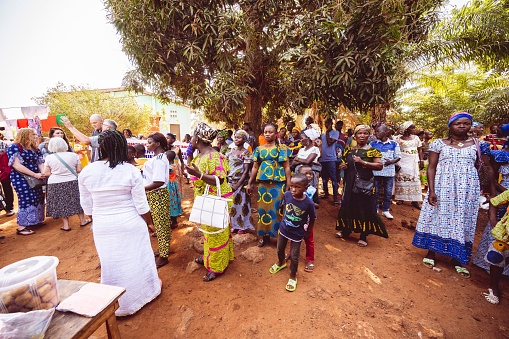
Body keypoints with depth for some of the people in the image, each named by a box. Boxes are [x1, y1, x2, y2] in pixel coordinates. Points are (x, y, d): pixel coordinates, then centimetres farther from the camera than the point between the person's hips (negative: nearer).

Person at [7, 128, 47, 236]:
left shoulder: (35, 149, 12)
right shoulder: (14, 147, -9)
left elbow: (40, 163, 8)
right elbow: (17, 165, -18)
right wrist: (34, 174, -23)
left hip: (34, 178, 7)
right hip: (20, 178, -7)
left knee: (38, 198, 7)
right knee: (26, 200, -10)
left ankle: (35, 221, 23)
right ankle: (21, 227, -1)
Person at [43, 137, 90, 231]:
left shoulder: (49, 158, -5)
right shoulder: (73, 155, -4)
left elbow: (46, 173, -4)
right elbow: (79, 170, -2)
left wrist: (56, 172, 15)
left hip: (55, 184, 0)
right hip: (72, 182, 1)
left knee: (61, 204, 9)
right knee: (77, 200, 13)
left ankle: (66, 225, 15)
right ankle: (82, 220, 22)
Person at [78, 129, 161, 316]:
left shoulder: (86, 172, -9)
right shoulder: (131, 171, -16)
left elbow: (87, 206, 1)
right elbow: (142, 205, -11)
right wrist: (148, 222, 6)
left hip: (103, 226, 2)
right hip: (131, 223, -2)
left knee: (112, 262, 18)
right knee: (136, 257, 18)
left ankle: (119, 304, 39)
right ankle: (147, 289, 42)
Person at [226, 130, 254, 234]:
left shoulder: (246, 153, -9)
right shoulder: (231, 151, 8)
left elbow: (246, 171, -13)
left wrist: (237, 185, -17)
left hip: (240, 183, -5)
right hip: (230, 182, 5)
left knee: (241, 204, 6)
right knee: (232, 204, 11)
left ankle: (243, 226, 22)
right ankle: (235, 225, 27)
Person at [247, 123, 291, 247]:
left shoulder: (281, 148, -1)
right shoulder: (259, 149, 9)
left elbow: (287, 167, -4)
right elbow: (255, 167, 12)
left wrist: (288, 184, -9)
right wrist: (250, 183, 10)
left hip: (278, 183, -3)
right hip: (263, 183, 4)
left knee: (277, 209, 2)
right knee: (263, 208, 9)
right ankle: (265, 235, 24)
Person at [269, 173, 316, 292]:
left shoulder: (308, 203, -29)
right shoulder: (287, 195, -20)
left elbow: (312, 219, -12)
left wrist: (307, 232, -1)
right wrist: (284, 220, 7)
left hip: (297, 233, -3)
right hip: (283, 229, 4)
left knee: (294, 256, 11)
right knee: (280, 249, 25)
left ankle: (293, 277, 39)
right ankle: (281, 263, 58)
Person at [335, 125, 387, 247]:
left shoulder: (372, 150, -4)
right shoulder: (349, 150, 10)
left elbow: (380, 165, -12)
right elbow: (344, 163, 22)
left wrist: (363, 162, -19)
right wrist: (343, 166, -1)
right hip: (350, 183, 4)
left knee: (365, 209, 2)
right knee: (348, 206, 11)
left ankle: (364, 236, 16)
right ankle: (345, 231, 29)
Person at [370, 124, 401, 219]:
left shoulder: (394, 144, 1)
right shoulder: (372, 144, 1)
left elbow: (398, 157, 2)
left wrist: (391, 162, -17)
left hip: (389, 171, 1)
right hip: (376, 171, 0)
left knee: (388, 192, 9)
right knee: (375, 192, 6)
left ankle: (386, 210, 24)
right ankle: (374, 210, 20)